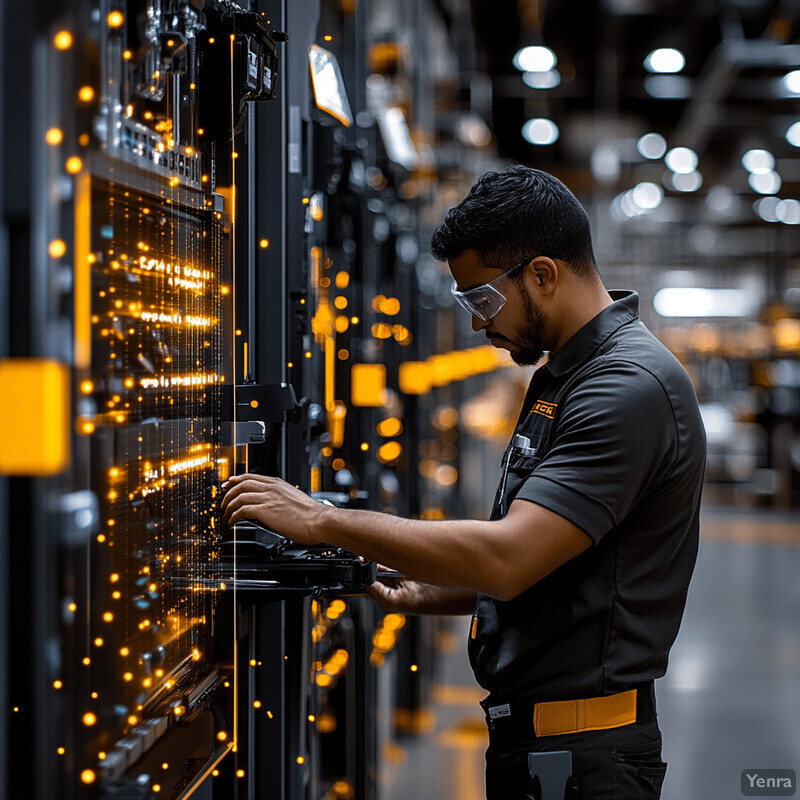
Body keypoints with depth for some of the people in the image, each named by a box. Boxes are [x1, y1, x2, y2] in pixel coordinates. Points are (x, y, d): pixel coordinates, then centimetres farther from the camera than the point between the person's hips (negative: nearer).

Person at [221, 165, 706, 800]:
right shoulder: (562, 378, 15)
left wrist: (323, 521, -21)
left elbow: (508, 558, -27)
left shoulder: (632, 387, -19)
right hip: (530, 740, 9)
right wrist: (415, 596, 9)